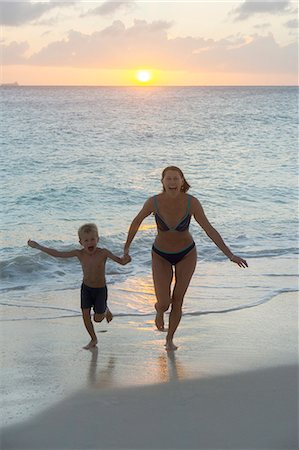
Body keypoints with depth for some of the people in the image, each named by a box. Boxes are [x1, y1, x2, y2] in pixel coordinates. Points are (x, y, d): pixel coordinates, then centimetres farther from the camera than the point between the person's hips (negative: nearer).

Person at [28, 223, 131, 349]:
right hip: (86, 288, 3)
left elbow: (120, 261, -29)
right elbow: (58, 254, -13)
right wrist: (38, 247, -14)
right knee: (85, 315, 1)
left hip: (100, 289, -2)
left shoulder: (103, 253, -23)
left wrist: (125, 259, -54)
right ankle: (93, 340, 24)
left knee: (97, 319, 3)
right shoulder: (79, 253, -16)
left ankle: (105, 309, 39)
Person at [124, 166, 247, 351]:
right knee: (164, 303, -8)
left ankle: (170, 339, 33)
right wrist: (127, 245, 8)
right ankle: (159, 310, 32)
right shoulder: (154, 201, -25)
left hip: (186, 254, 1)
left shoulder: (192, 202, -25)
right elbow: (137, 221, -6)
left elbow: (210, 230, -20)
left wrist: (230, 255, -24)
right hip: (161, 256, 0)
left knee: (178, 301, 8)